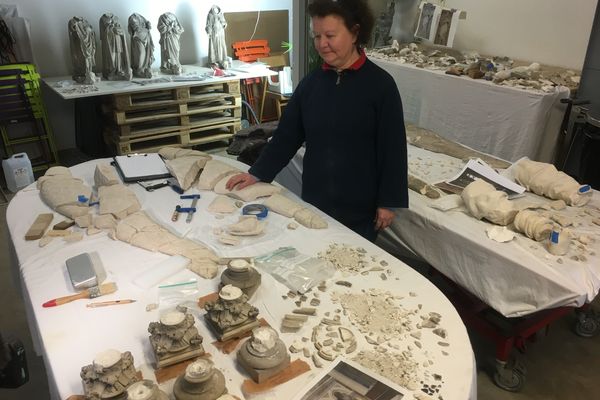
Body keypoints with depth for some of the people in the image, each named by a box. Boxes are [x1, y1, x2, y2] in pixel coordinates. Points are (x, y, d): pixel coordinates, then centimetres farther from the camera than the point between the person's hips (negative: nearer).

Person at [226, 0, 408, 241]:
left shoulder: (379, 84, -10)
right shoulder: (311, 83, 1)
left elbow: (392, 148, -9)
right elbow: (286, 134, 6)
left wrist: (388, 201, -9)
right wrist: (257, 173, 1)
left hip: (360, 204, -3)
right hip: (314, 199, 3)